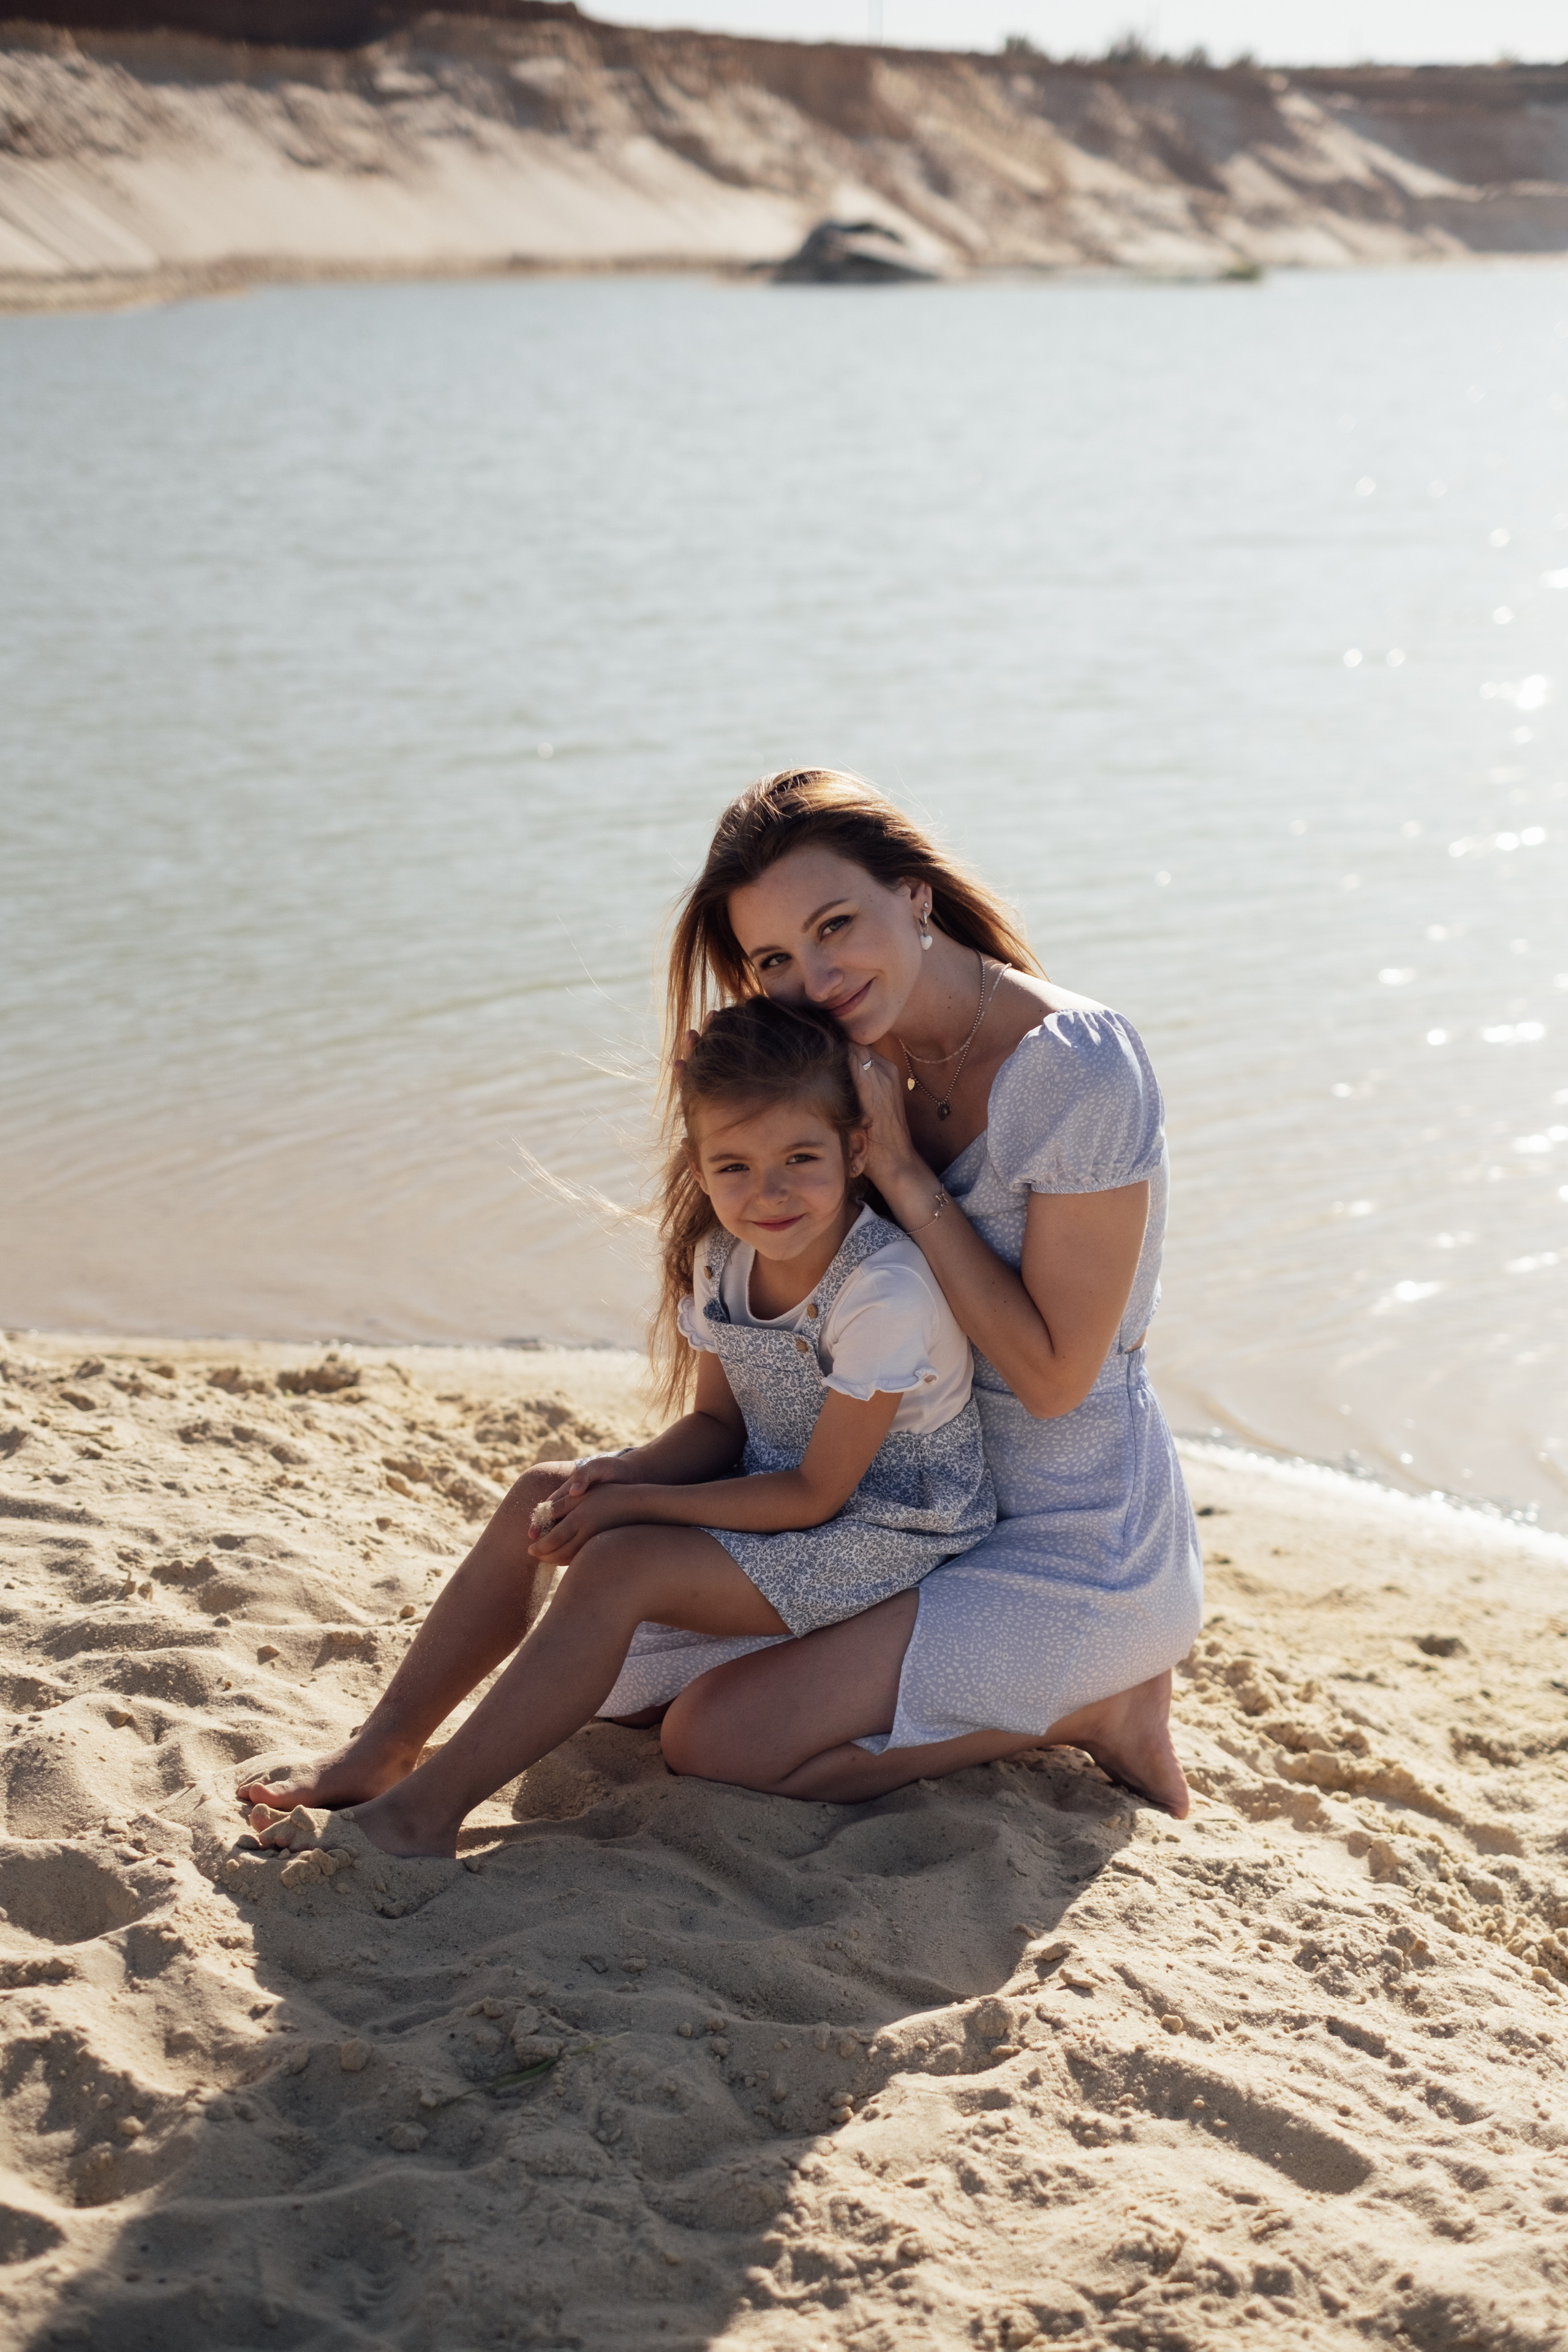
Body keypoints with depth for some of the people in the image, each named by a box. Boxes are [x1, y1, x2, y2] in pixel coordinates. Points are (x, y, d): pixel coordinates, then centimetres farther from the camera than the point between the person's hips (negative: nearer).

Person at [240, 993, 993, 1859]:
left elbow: (816, 1494, -24)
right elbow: (719, 1424, 5)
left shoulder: (885, 1292, -29)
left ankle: (424, 1814, -21)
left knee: (616, 1566, -25)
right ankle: (383, 1751, 0)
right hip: (772, 1484, 8)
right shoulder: (721, 1259, -5)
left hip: (878, 1533, -8)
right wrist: (624, 1473, -17)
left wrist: (632, 1504, -22)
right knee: (542, 1502, -6)